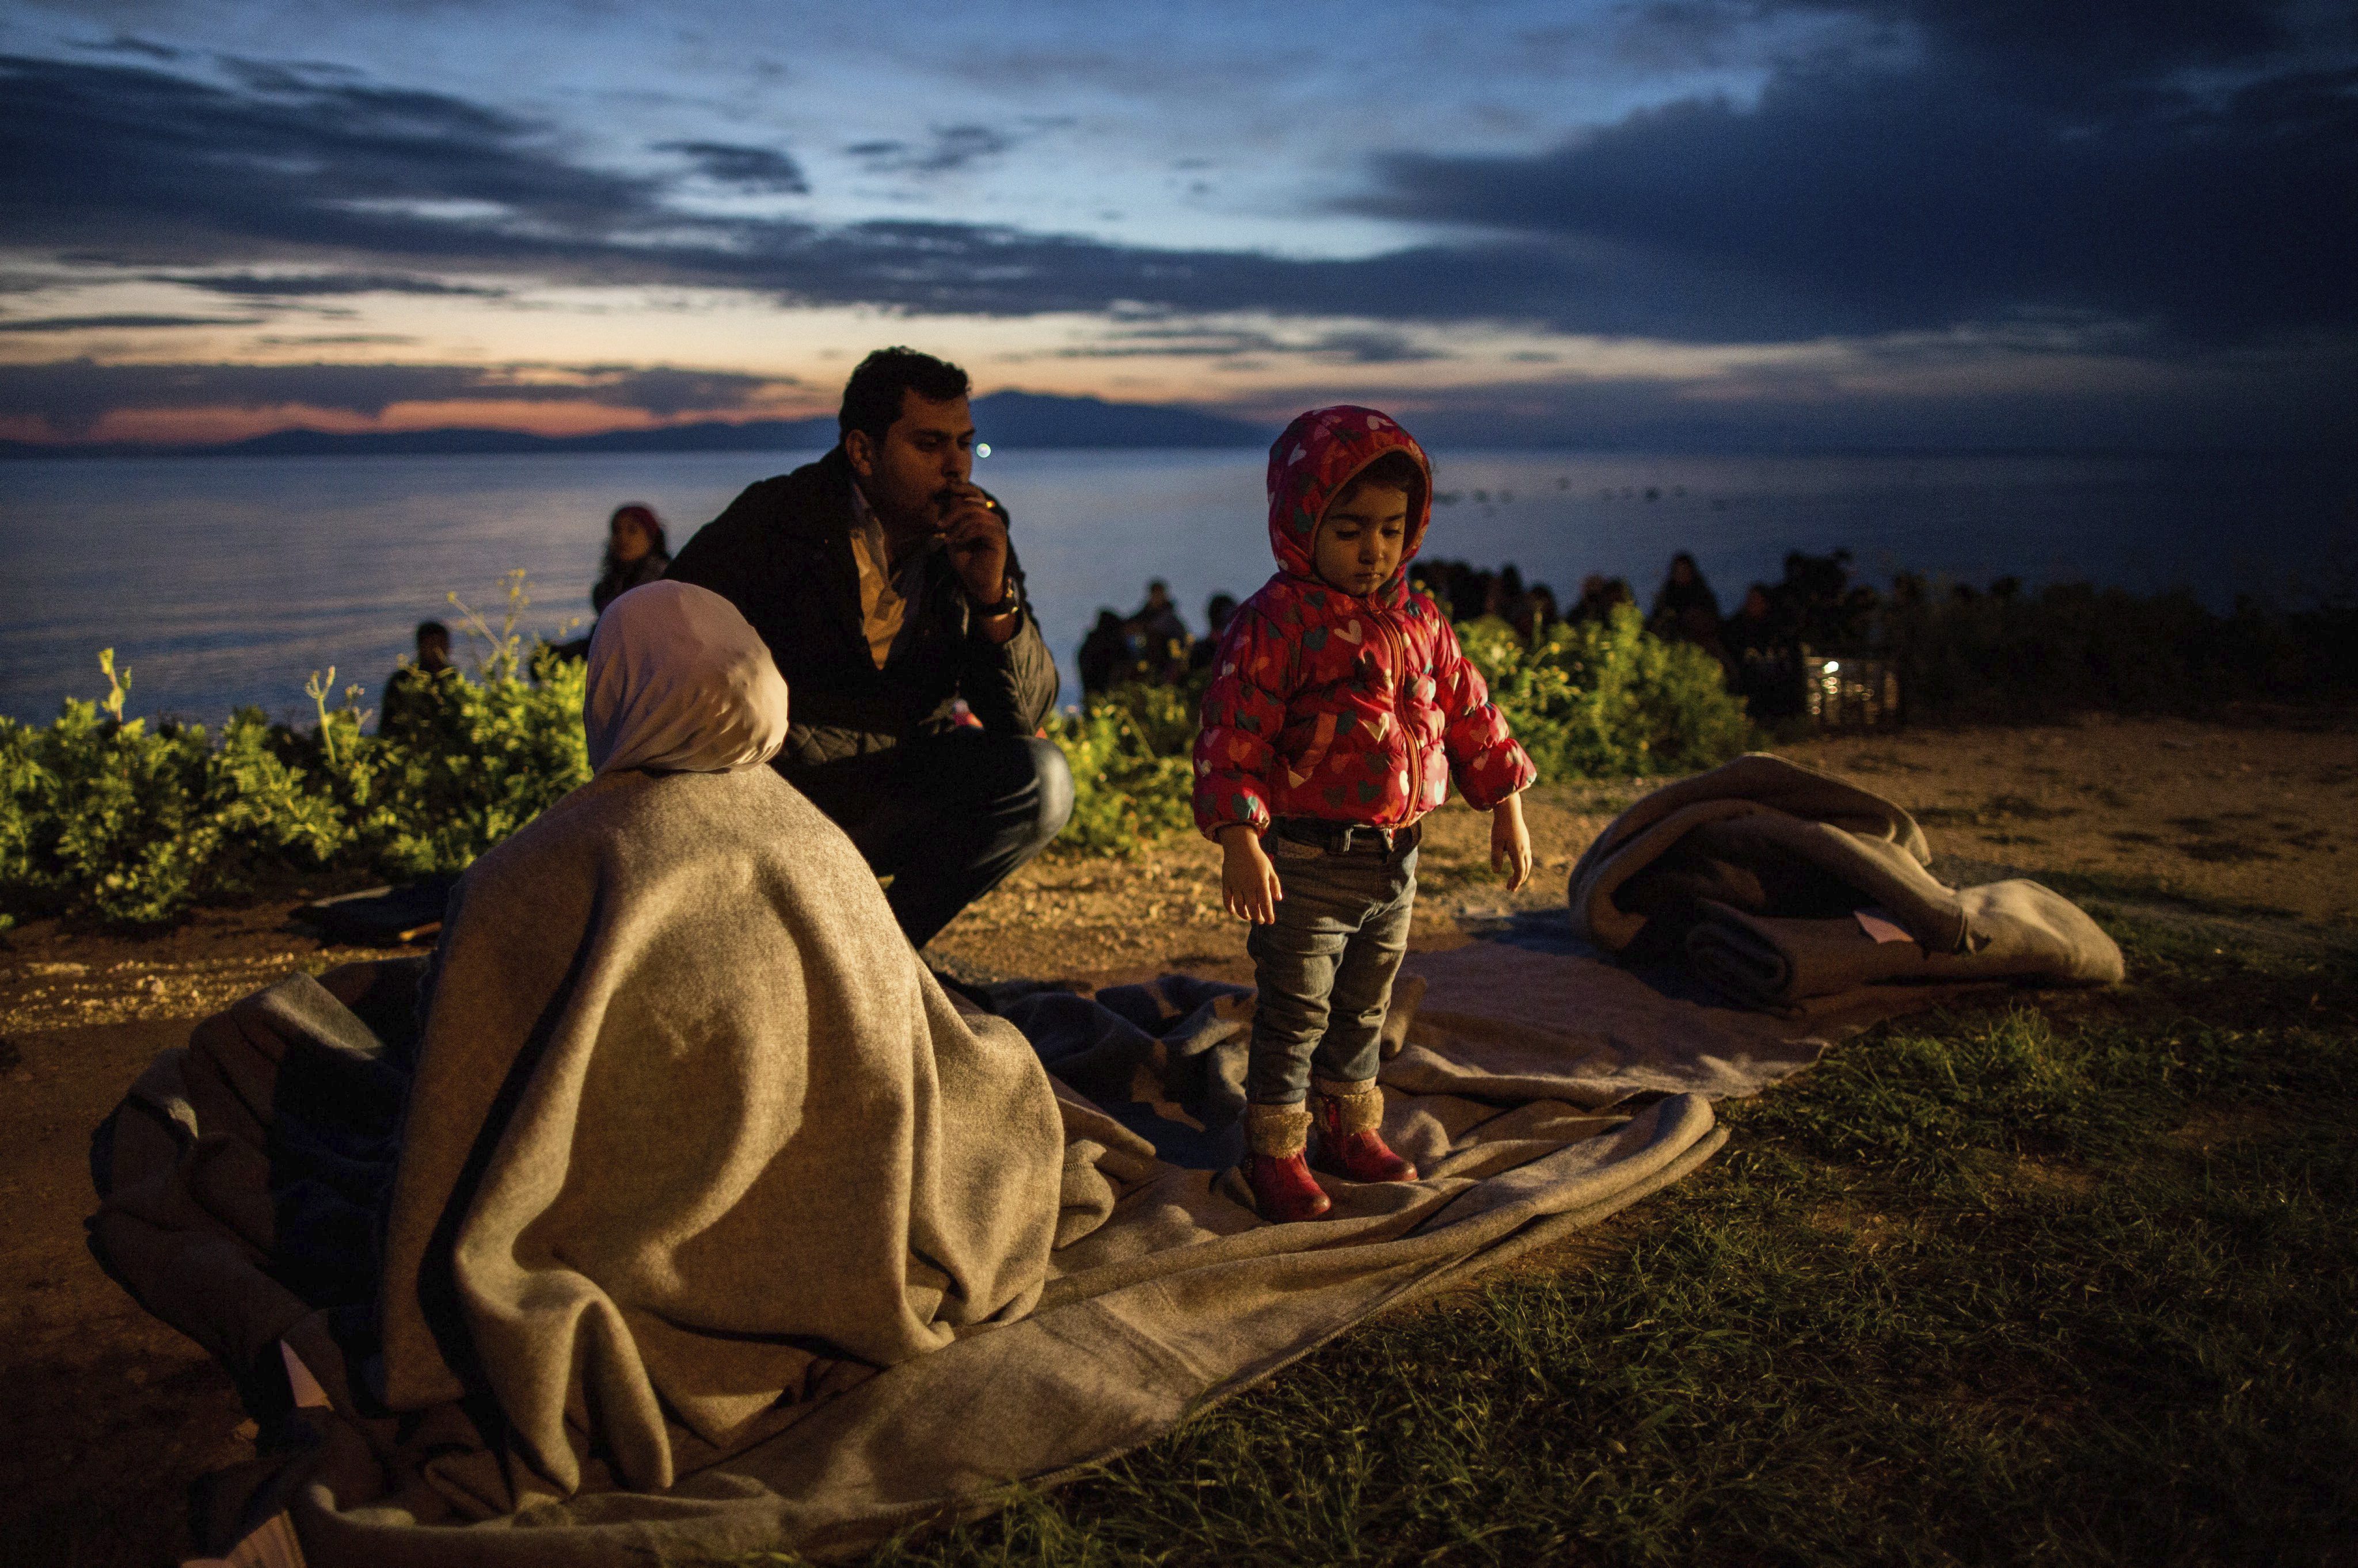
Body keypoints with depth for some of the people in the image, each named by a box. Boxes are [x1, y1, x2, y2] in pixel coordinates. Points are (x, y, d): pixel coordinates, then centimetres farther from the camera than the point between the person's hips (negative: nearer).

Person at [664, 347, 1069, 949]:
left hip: (892, 802, 4)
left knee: (1041, 779, -20)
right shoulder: (773, 521, -13)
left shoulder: (976, 534, -3)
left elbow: (1026, 713, -5)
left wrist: (994, 596, -25)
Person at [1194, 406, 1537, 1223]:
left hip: (1395, 856, 6)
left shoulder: (1417, 620, 7)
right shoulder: (1276, 623, -15)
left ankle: (1350, 1126, 37)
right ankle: (1274, 1149, 19)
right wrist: (1240, 842, -25)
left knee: (1364, 1007, 20)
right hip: (1307, 863, -6)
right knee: (1295, 1013, 3)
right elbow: (1231, 735, -18)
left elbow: (1469, 712, 15)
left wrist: (1506, 807, 15)